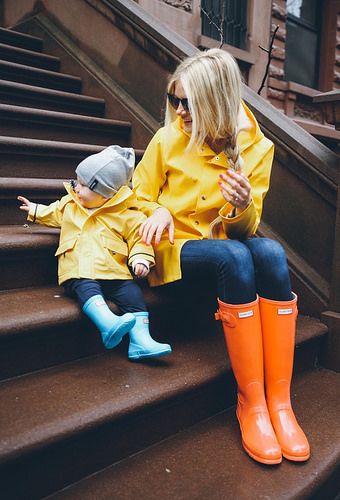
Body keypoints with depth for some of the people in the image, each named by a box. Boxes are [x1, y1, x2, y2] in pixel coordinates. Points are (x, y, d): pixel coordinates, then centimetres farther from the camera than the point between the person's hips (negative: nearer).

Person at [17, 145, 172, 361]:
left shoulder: (127, 215, 4)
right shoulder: (69, 204, 19)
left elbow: (139, 238, 8)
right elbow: (54, 214, 41)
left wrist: (140, 259, -8)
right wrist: (35, 210, 44)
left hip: (115, 273, 0)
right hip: (79, 274, 1)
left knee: (132, 293, -22)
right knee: (87, 289, -32)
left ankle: (140, 339, -25)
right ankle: (108, 324, -56)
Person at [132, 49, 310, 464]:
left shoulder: (256, 148, 0)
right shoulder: (168, 139, -4)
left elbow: (245, 229, 1)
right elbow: (139, 196, 7)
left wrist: (243, 208, -22)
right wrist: (158, 211, -16)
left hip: (228, 246, 2)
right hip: (175, 246, -2)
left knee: (270, 252, -32)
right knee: (234, 256, -34)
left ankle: (279, 399, -27)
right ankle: (250, 400, -26)